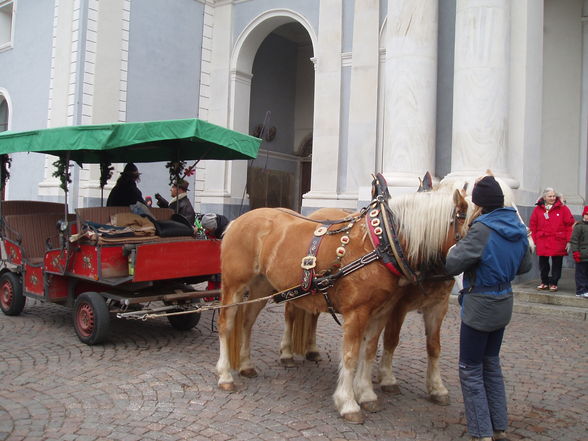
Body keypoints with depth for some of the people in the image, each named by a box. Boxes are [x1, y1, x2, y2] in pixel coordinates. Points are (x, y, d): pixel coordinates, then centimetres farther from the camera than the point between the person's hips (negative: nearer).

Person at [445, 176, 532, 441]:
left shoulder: (482, 229, -22)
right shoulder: (518, 228, 2)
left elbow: (452, 265, -19)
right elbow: (524, 267, 15)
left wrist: (456, 247, 0)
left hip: (480, 306, -8)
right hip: (504, 302, 8)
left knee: (470, 370, 5)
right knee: (491, 364, 21)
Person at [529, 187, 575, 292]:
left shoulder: (563, 208, -1)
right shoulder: (538, 209, 4)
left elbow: (570, 224, -2)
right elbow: (533, 225, 7)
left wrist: (568, 240, -7)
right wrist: (534, 240, 2)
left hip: (558, 242, -2)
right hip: (542, 243, 2)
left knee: (557, 264, 4)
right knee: (543, 263, 10)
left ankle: (553, 283, 17)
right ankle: (544, 282, 24)